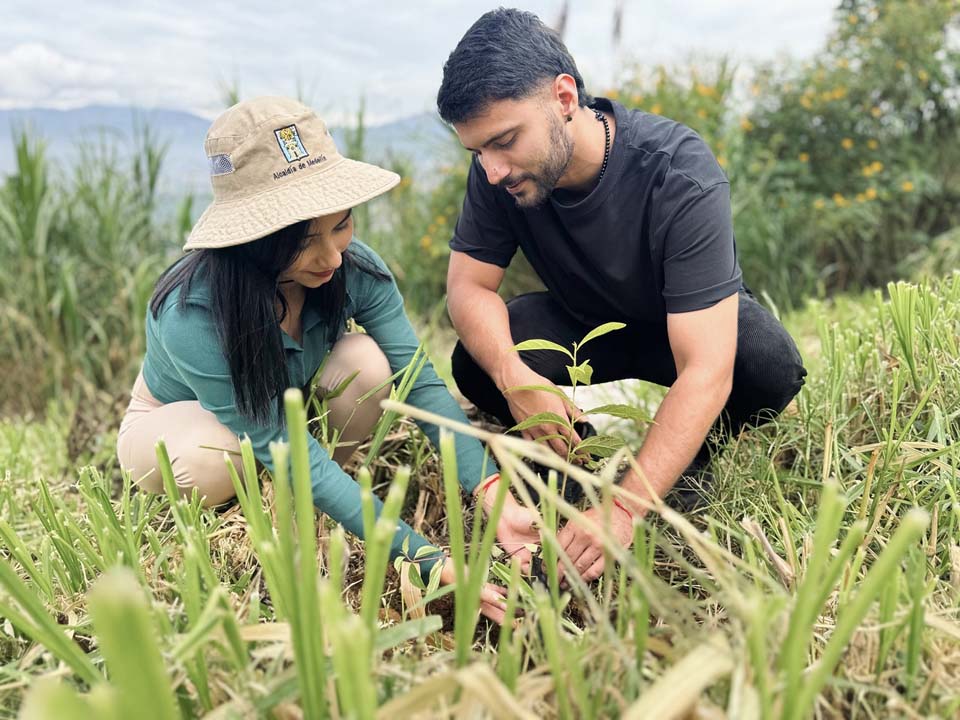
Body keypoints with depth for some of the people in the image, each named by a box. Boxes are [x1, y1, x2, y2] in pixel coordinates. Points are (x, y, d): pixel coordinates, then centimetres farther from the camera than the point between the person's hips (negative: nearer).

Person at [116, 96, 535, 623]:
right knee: (213, 458, -39)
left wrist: (495, 496, -40)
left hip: (287, 410, 4)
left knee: (366, 362, -27)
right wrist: (429, 559, -42)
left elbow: (421, 382, -27)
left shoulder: (354, 268, -26)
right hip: (178, 422, -3)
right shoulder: (191, 316, -39)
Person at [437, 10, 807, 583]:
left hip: (690, 324, -2)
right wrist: (514, 377, -40)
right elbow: (468, 285, -18)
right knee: (476, 366, -26)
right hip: (582, 323, 3)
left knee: (770, 366, -35)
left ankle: (691, 455, -2)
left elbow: (706, 372, -42)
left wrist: (623, 510, -51)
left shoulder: (682, 177, -36)